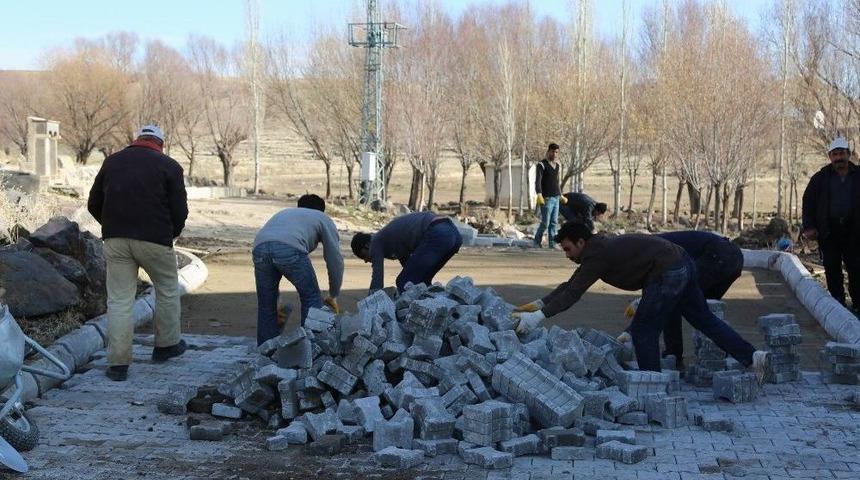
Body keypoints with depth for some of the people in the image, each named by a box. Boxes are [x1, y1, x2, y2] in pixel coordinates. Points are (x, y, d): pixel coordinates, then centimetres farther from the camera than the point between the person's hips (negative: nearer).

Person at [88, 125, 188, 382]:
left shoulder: (112, 161, 13)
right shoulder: (169, 166, 2)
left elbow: (94, 204, 14)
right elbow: (180, 211, -3)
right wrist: (170, 235, 14)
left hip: (115, 241, 3)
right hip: (154, 240, -3)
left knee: (119, 300, 4)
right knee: (167, 290, 19)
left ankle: (118, 363, 1)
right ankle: (166, 345, 29)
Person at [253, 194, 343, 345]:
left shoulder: (284, 213, 44)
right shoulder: (323, 219, 31)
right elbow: (335, 260, 24)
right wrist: (333, 296, 35)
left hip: (259, 246, 5)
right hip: (290, 248, -4)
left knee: (266, 304, 18)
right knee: (311, 298, 12)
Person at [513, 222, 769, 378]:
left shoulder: (597, 255, -14)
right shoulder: (599, 247, 14)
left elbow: (573, 293, -20)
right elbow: (571, 284, 22)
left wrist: (538, 317, -21)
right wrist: (539, 304, 18)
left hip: (668, 275, -10)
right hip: (681, 264, 10)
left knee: (644, 330, -1)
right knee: (703, 318, 17)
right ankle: (752, 356, 16)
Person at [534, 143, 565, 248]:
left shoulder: (557, 165, 16)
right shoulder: (542, 165, -6)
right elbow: (537, 181, -14)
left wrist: (561, 195, 30)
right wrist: (539, 195, -26)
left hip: (556, 198, 7)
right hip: (547, 198, -7)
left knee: (554, 223, 5)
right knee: (545, 223, -8)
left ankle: (552, 244, 8)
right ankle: (537, 242, 8)